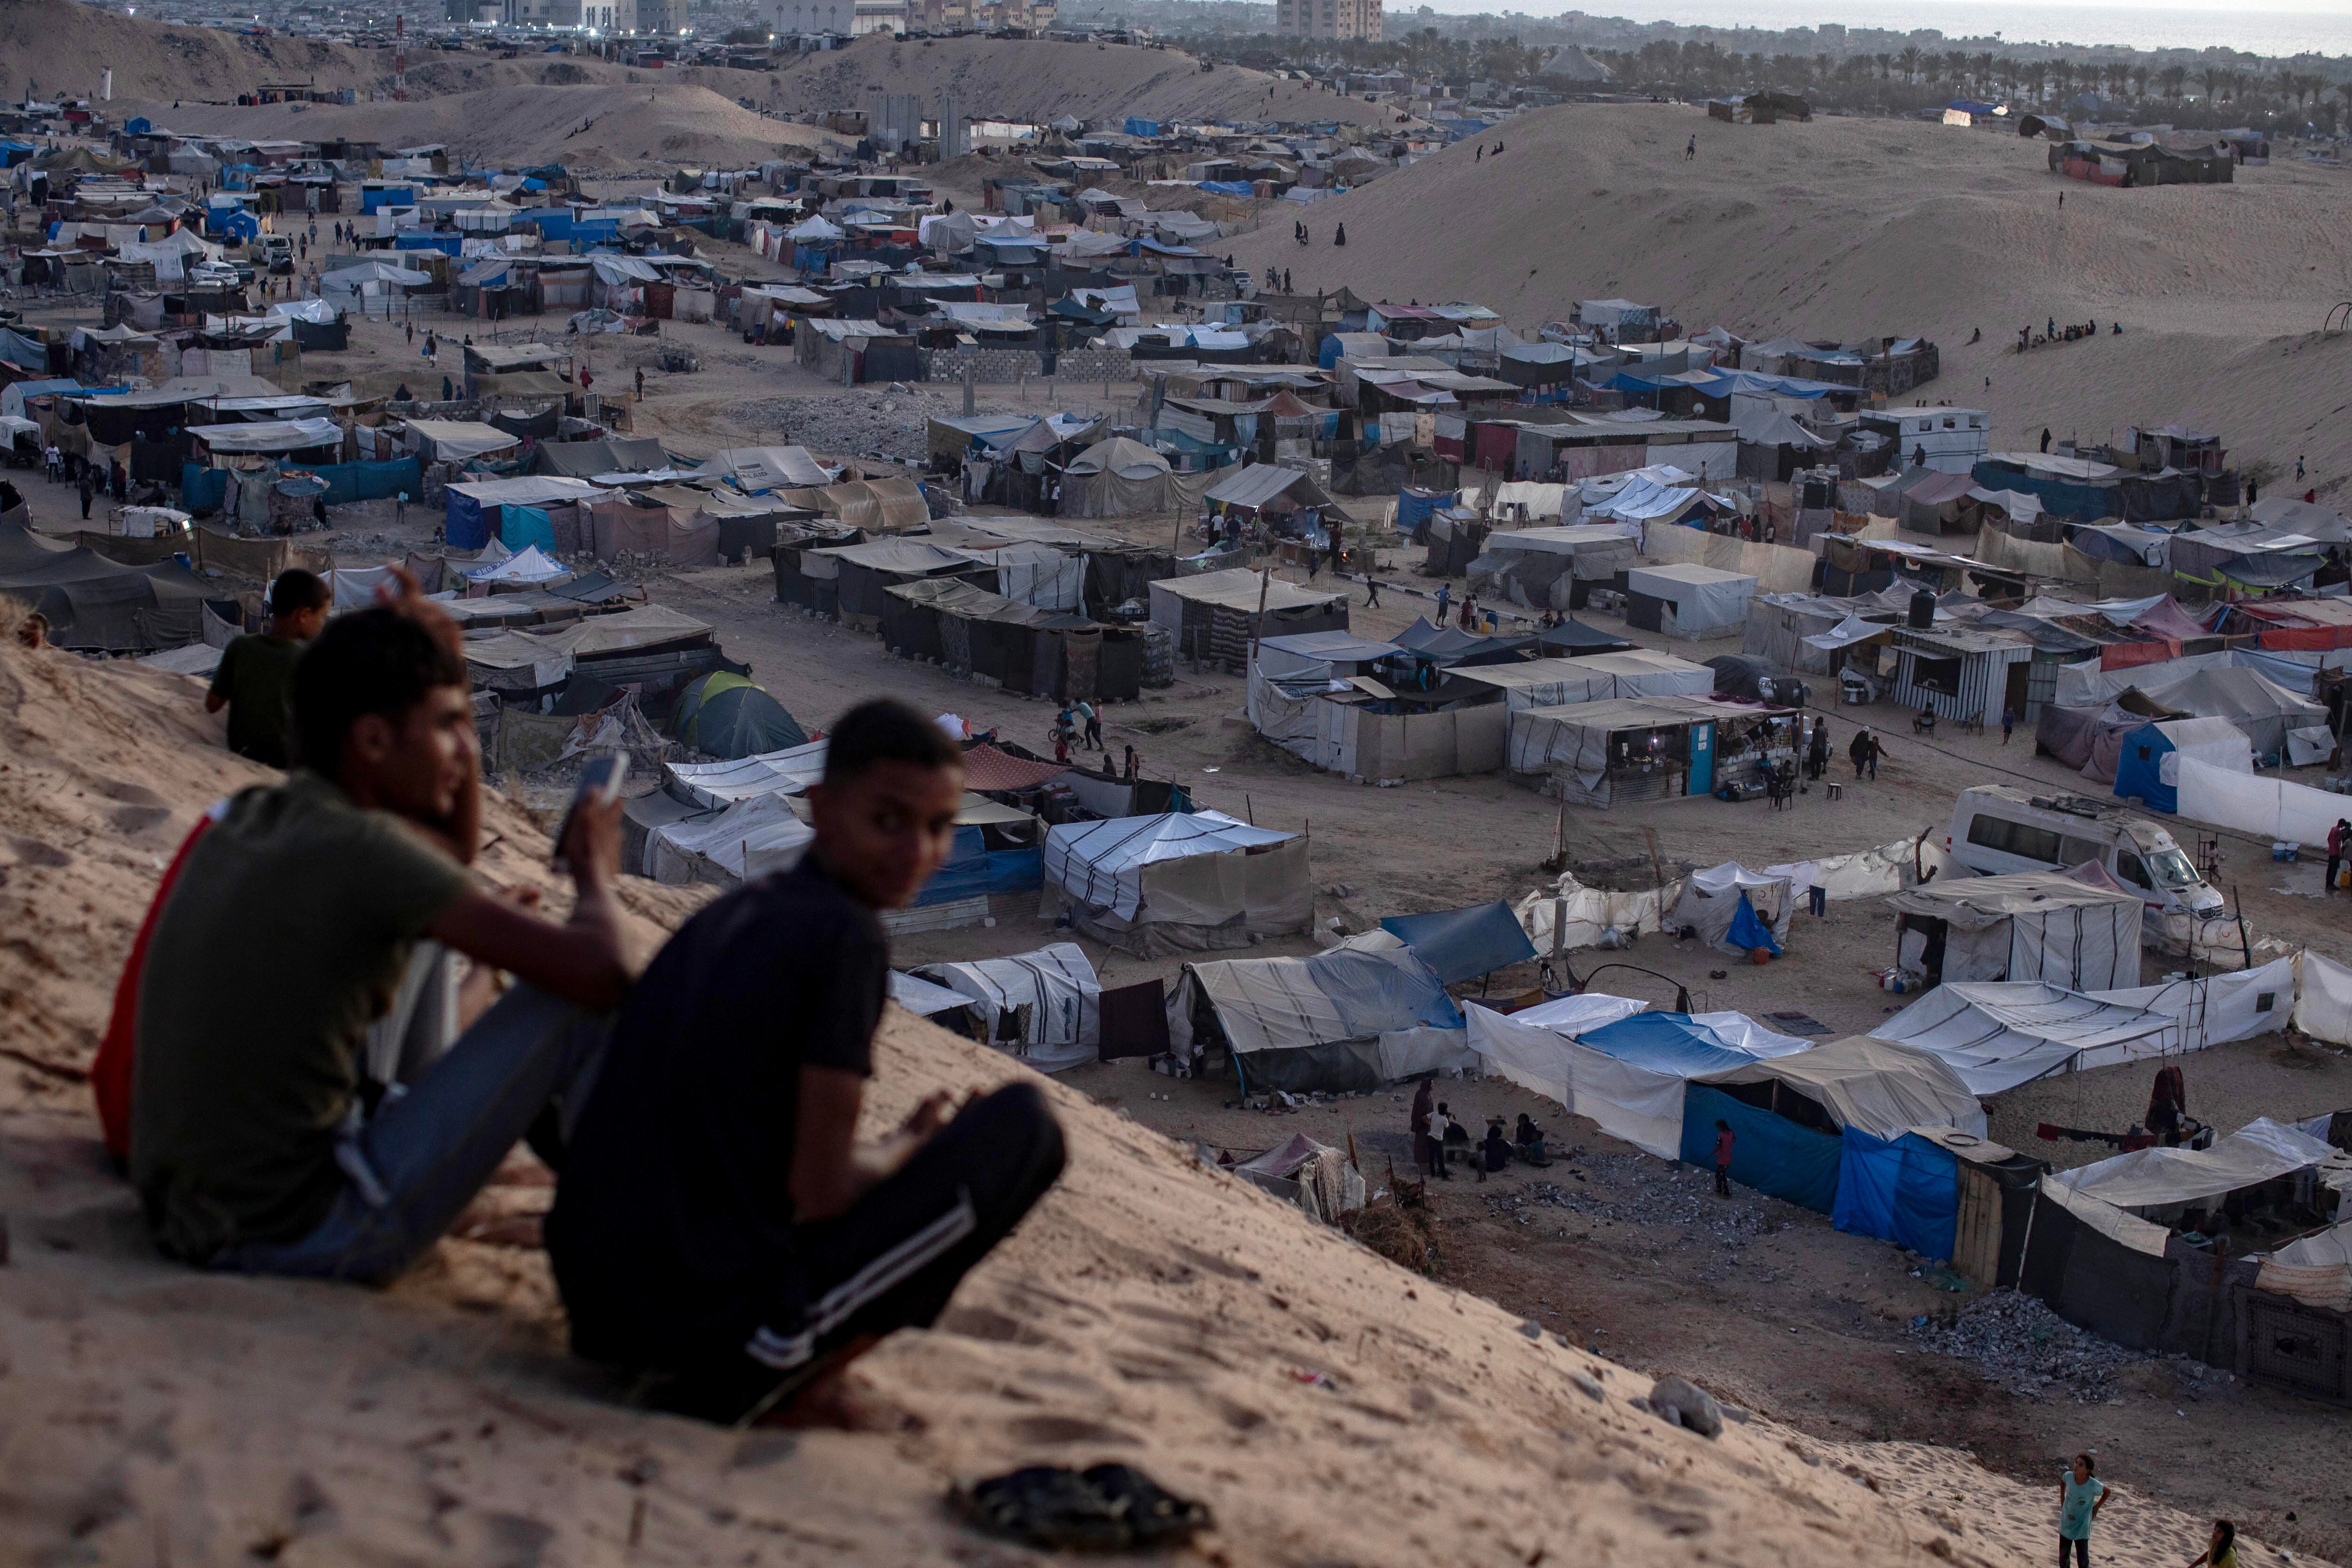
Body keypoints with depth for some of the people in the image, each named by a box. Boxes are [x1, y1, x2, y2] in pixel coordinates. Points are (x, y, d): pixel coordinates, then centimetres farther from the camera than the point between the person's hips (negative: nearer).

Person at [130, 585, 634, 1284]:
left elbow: (453, 850, 23)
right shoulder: (361, 852, -21)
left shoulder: (247, 818, 5)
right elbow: (600, 974, -21)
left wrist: (441, 670, 12)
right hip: (300, 1236, -9)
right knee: (571, 1005, -6)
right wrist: (595, 876, 2)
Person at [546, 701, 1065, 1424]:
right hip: (716, 1337, -8)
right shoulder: (847, 938, -11)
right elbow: (819, 1190, -12)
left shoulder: (730, 913, 13)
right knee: (1025, 1121, -2)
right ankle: (774, 1381, -2)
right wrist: (913, 1146, 7)